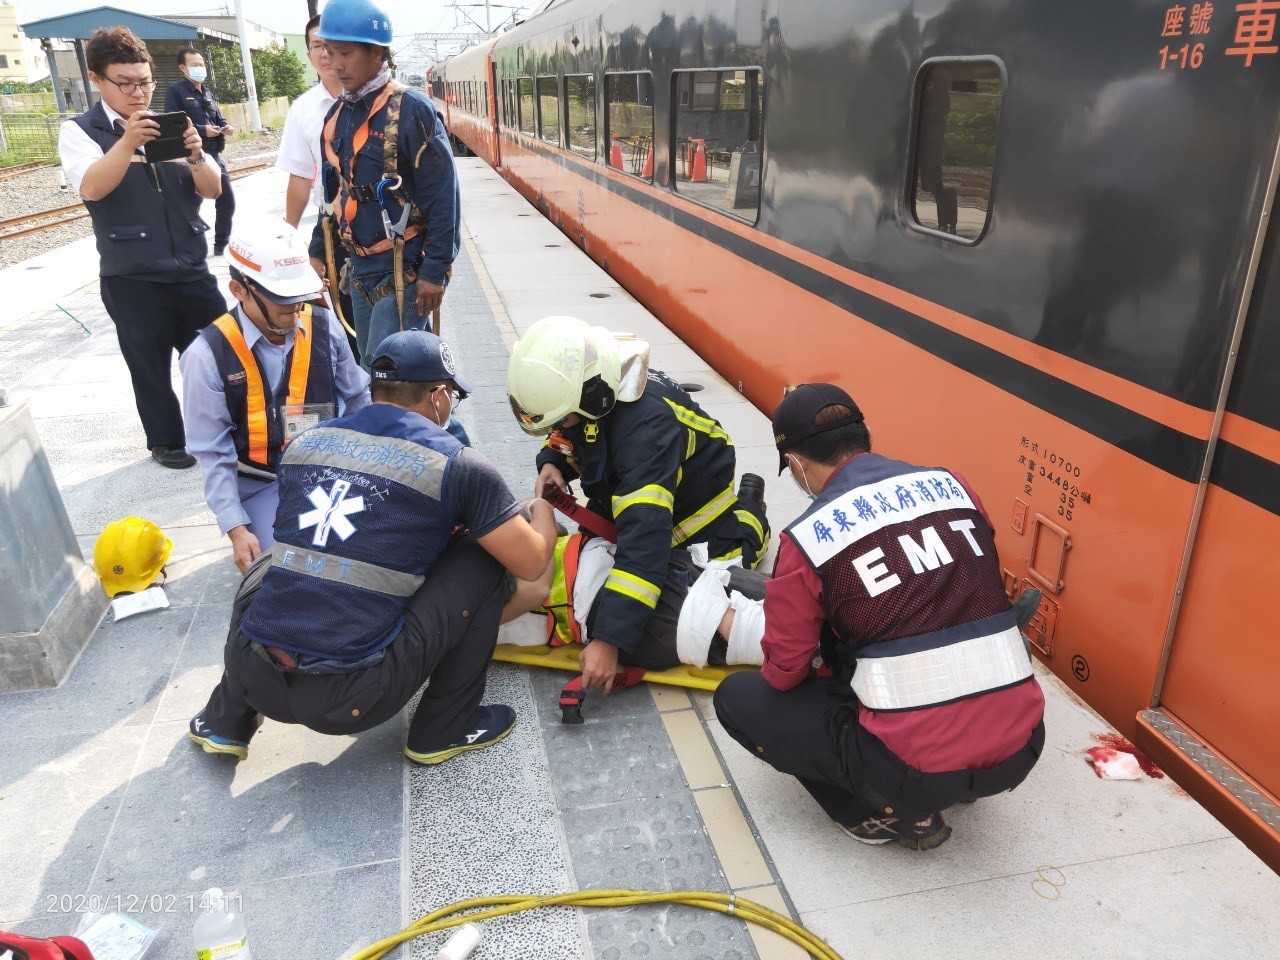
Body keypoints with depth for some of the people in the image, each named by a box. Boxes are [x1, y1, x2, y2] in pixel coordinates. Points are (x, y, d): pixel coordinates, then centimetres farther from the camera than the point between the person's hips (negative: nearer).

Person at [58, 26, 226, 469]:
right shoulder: (79, 131, -1)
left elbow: (212, 189, 1)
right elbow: (92, 188, -19)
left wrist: (196, 156, -20)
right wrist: (128, 142, -32)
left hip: (192, 270, 3)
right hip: (132, 280, -3)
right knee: (151, 367, 8)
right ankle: (167, 441, 26)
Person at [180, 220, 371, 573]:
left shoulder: (324, 326, -6)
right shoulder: (208, 355, -14)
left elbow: (358, 399, 8)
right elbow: (213, 453, -10)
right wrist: (237, 528, -14)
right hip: (262, 486, -3)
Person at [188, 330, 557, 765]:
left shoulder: (303, 443, 12)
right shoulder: (456, 464, -4)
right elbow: (531, 564, 2)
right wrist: (541, 511, 25)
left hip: (255, 679, 5)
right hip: (349, 700, -5)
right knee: (482, 559, 8)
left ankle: (224, 721, 31)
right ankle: (446, 728, 16)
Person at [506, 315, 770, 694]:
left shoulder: (646, 425, -43)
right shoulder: (580, 383, -20)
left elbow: (646, 537, -48)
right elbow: (565, 439, 4)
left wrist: (609, 639, -50)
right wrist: (552, 462, -21)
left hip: (694, 516, -7)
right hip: (621, 499, 7)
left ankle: (747, 520, 16)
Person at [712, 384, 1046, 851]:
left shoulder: (806, 537, -9)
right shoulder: (952, 485, 3)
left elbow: (784, 673, 1)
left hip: (916, 768, -6)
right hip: (1021, 750, 6)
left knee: (737, 698, 11)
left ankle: (888, 813, 7)